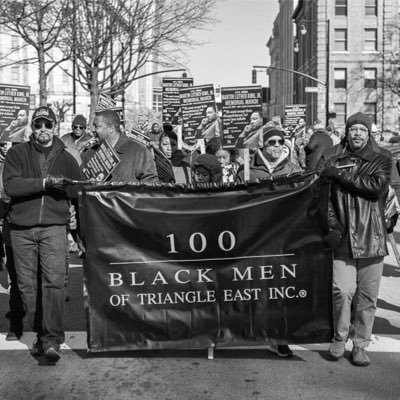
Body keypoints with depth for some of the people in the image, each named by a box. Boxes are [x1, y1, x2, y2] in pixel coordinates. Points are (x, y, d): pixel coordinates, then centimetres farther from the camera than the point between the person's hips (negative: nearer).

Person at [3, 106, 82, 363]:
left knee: (54, 281, -14)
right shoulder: (17, 153, 8)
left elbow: (79, 194, 15)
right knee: (28, 286, 5)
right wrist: (44, 182, -16)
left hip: (54, 227, -1)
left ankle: (52, 339, -13)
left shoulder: (66, 158, 13)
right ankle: (40, 335, 18)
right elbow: (10, 185, -8)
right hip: (21, 228, 1)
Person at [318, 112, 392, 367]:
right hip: (343, 237, 0)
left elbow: (377, 186, -13)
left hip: (372, 237, 1)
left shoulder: (382, 159, 5)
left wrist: (341, 175, -12)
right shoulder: (330, 158, 7)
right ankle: (339, 338, 14)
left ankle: (360, 345, 20)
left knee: (367, 296, 6)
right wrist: (332, 224, -10)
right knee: (343, 290, -9)